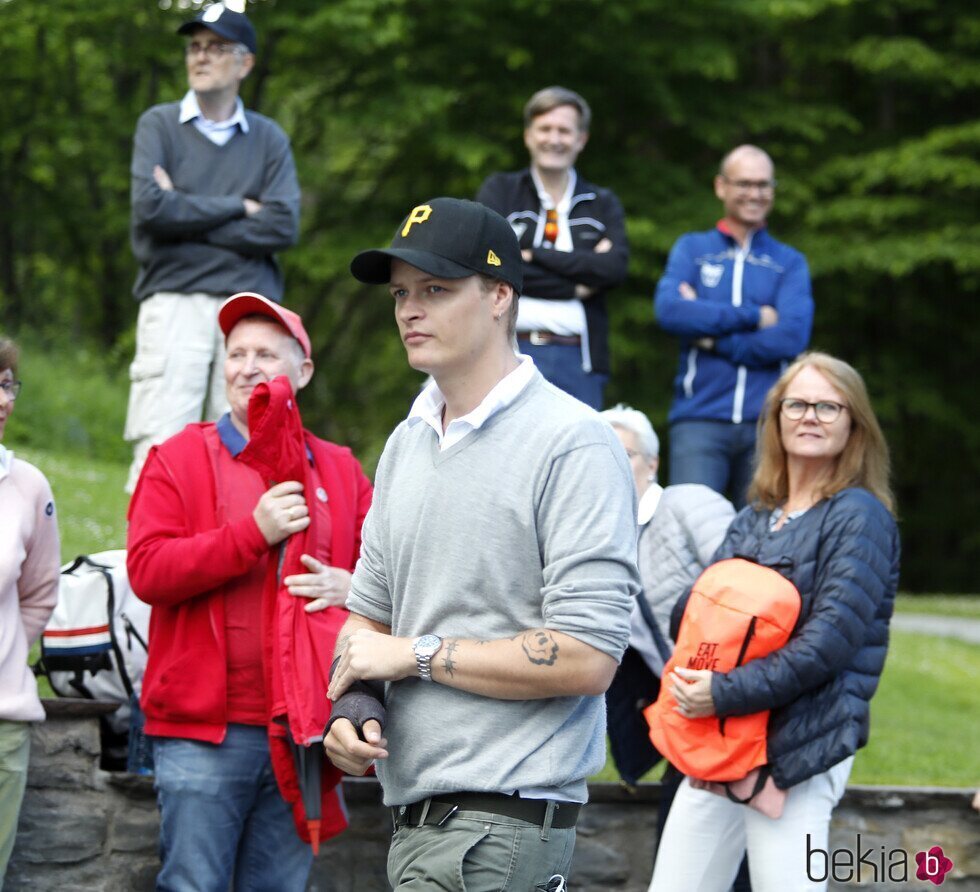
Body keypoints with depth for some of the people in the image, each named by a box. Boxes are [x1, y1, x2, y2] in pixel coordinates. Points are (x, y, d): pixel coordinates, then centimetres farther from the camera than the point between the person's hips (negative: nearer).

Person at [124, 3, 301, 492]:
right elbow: (150, 208, -6)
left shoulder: (268, 137, 14)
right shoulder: (159, 125, 10)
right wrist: (236, 208, -1)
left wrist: (189, 215, -3)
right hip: (174, 301, -2)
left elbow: (284, 226, -1)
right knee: (160, 448, -11)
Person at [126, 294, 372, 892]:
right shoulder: (179, 460, 3)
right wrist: (254, 533, -16)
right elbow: (147, 571, -9)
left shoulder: (340, 471, 14)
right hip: (205, 734, -3)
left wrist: (348, 586, -8)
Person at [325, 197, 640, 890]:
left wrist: (417, 653, -11)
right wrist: (349, 705, 0)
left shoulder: (574, 444, -10)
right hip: (415, 815, 8)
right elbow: (370, 612, 23)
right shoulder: (407, 443, 16)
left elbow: (587, 658, -17)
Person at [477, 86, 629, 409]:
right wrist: (575, 286, -6)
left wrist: (535, 255, -7)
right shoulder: (499, 191, 10)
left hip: (577, 359, 2)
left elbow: (615, 268, -4)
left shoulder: (602, 204, 16)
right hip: (509, 355, -2)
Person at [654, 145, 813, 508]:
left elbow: (792, 337, -3)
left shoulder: (789, 263, 13)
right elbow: (669, 310, -7)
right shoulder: (691, 249, 13)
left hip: (767, 422, 1)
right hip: (699, 420, -1)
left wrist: (713, 339, -6)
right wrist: (755, 317, -6)